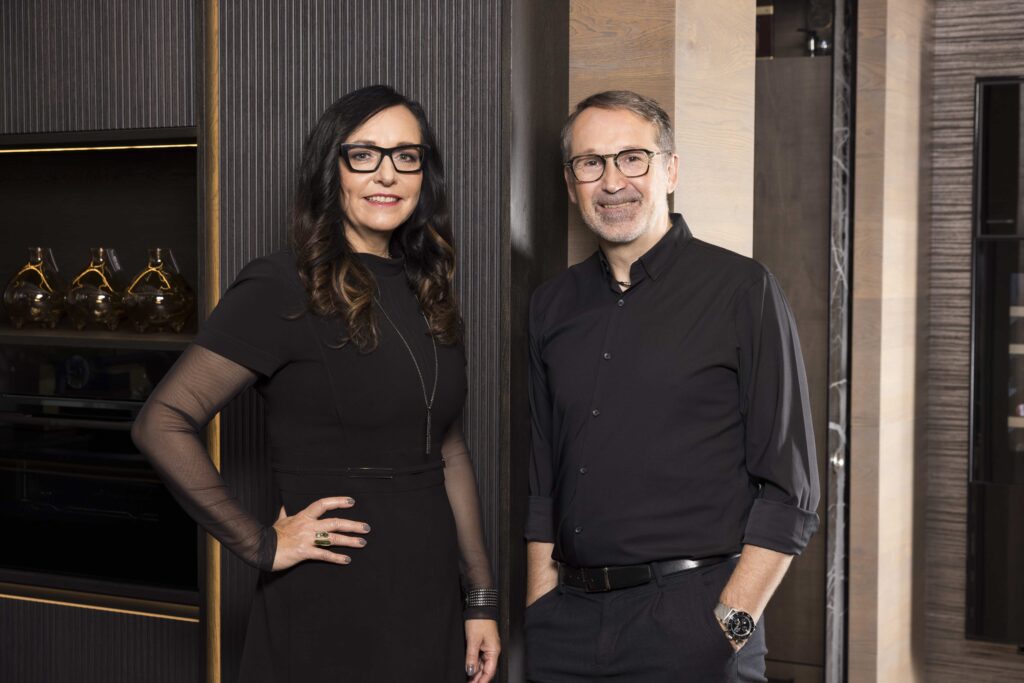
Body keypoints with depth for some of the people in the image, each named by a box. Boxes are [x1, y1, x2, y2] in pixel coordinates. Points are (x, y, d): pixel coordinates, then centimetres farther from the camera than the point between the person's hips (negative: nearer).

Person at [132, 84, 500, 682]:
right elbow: (162, 424, -17)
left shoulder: (424, 292, 8)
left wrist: (481, 599, 9)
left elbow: (449, 451, 12)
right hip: (326, 608, -6)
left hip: (431, 601, 6)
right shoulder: (283, 289, -12)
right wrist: (262, 545, -14)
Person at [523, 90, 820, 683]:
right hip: (570, 623, 4)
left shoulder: (742, 290, -4)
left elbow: (790, 490, -7)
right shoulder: (553, 305, 10)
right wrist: (541, 611, 5)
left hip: (691, 621, -4)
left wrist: (731, 624, -14)